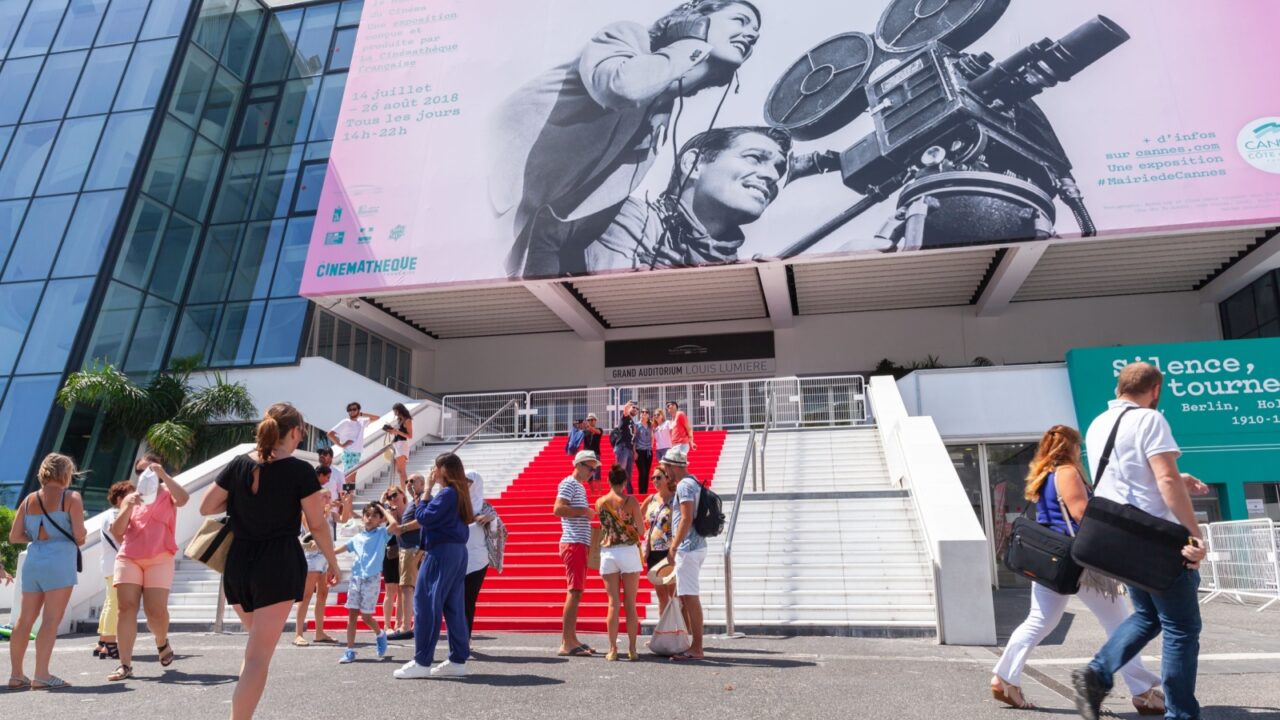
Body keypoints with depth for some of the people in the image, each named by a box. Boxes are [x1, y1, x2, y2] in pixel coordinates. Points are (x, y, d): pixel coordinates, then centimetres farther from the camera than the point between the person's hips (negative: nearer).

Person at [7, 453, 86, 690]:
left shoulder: (29, 500, 12)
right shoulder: (71, 497, -4)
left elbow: (14, 536, 10)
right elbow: (79, 535, -10)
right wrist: (79, 541, 12)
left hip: (32, 561, 6)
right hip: (58, 561, -6)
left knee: (25, 619, 14)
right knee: (51, 620, -6)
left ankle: (16, 675, 20)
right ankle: (41, 675, -9)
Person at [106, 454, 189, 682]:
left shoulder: (167, 493, 9)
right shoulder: (130, 498, 17)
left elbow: (183, 498, -17)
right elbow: (116, 532, 8)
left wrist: (163, 475, -18)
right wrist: (128, 508, -8)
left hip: (159, 560, -3)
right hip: (128, 559, 3)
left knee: (156, 610, -9)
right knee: (127, 608, -6)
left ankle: (162, 643, 21)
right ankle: (125, 664, -4)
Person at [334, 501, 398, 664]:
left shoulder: (382, 534, -2)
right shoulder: (357, 537, 12)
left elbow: (394, 524, -20)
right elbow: (342, 548, 19)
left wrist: (383, 509, -9)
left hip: (372, 579, -5)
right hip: (355, 578, 5)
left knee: (365, 615, 1)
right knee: (352, 614, 3)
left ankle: (381, 634, 29)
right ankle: (350, 651, 10)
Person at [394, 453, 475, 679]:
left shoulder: (447, 493, -14)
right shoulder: (459, 493, 13)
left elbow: (423, 517, -14)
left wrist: (428, 488, -7)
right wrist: (424, 496, 9)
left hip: (441, 554, -9)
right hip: (457, 553, 9)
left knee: (426, 604, -3)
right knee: (454, 607, 10)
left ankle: (421, 662, 1)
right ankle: (458, 660, 12)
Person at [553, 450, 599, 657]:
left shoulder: (580, 487, 22)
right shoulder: (569, 483, -7)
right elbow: (558, 509, -21)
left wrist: (588, 514, 11)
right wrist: (584, 511, -16)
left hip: (581, 544, 10)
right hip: (573, 543, -10)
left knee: (577, 591, 11)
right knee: (574, 591, -11)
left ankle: (571, 639, 16)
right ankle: (566, 644, -10)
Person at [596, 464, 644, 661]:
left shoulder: (600, 502, 2)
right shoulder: (631, 500, -6)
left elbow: (604, 525, 9)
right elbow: (641, 530, -2)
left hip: (608, 553, 2)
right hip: (629, 551, -2)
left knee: (613, 603, 7)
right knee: (630, 604, 5)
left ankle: (613, 649, 7)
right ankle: (632, 649, 8)